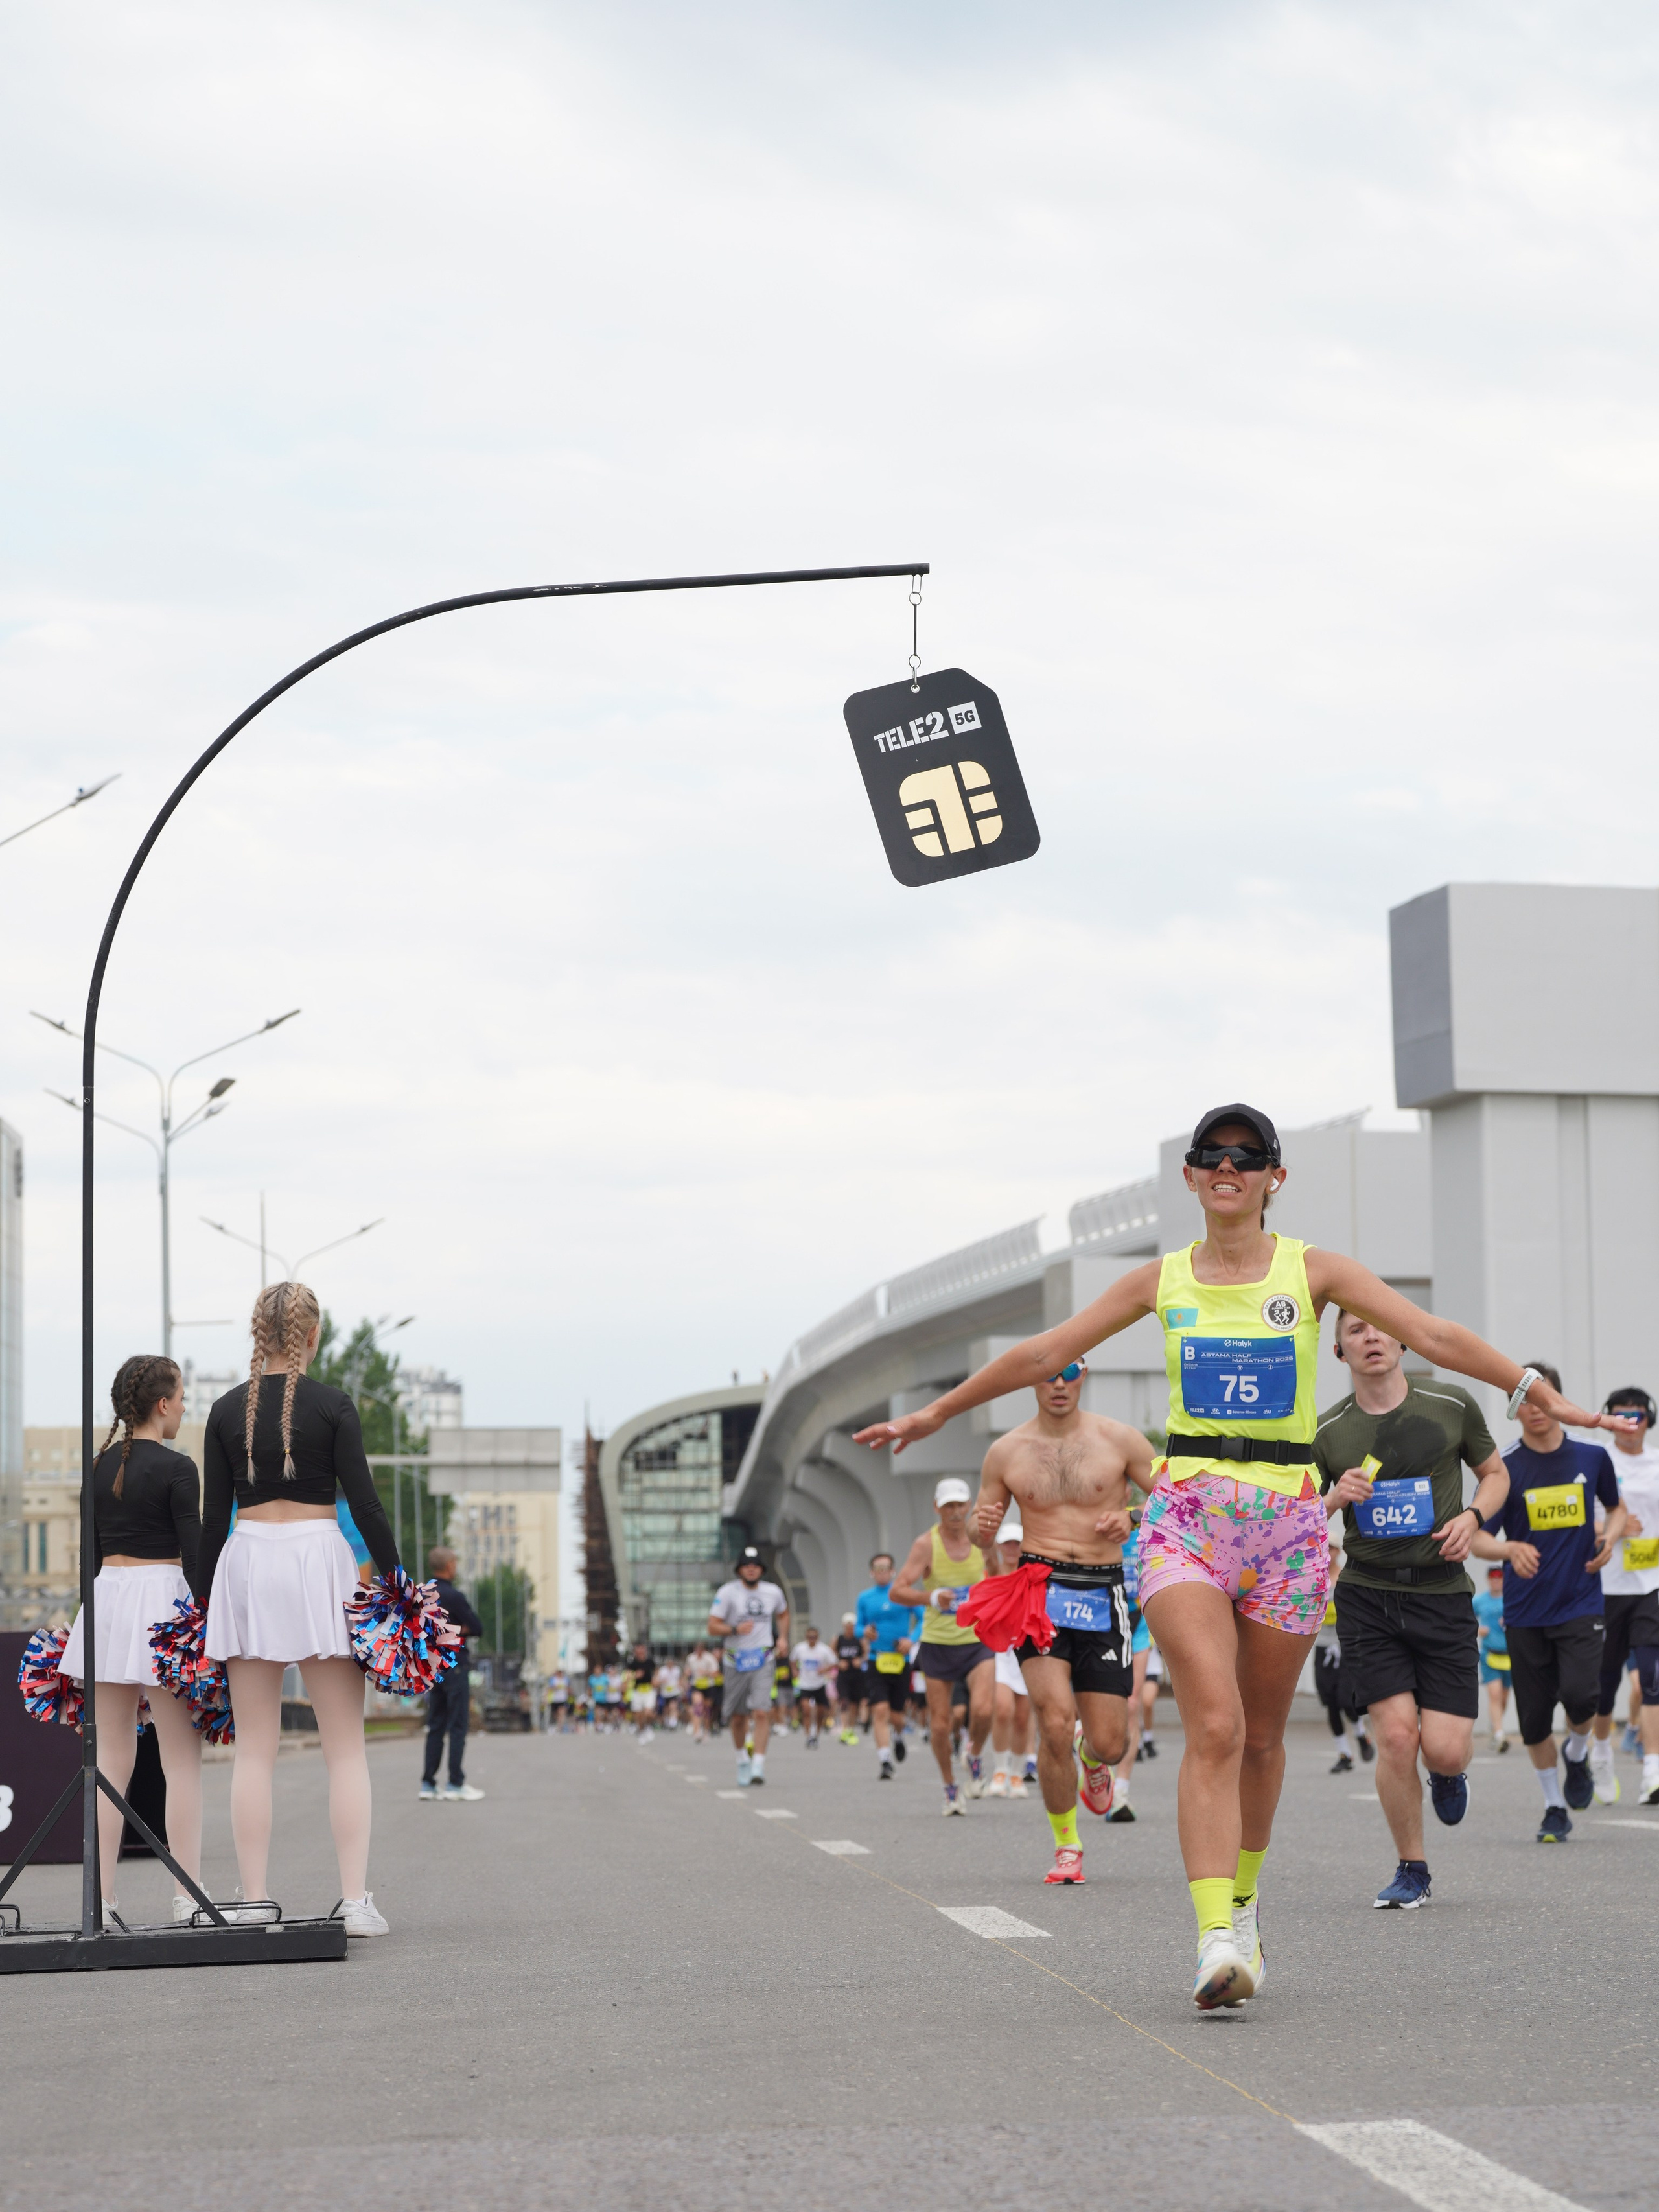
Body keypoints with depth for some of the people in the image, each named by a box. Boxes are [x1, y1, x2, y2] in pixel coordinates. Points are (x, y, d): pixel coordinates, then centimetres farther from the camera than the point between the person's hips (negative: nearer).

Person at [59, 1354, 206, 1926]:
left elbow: (93, 1551, 14)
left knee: (112, 1758, 6)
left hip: (107, 1597, 6)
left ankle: (102, 1899, 4)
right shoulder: (175, 1469, -8)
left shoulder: (101, 1468, 10)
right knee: (181, 1758, -2)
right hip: (162, 1598, -6)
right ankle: (188, 1896, -5)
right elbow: (194, 1554, -11)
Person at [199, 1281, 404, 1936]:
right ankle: (355, 1899, -6)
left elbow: (214, 1515, 5)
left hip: (246, 1564, 2)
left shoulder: (228, 1410, 4)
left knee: (254, 1750, 5)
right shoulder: (332, 1406, -3)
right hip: (319, 1560, -2)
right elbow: (364, 1502, -6)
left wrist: (205, 1596, 12)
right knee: (345, 1747, 2)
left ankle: (255, 1903, 1)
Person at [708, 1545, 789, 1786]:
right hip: (736, 1662, -1)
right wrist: (735, 1630, -26)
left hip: (762, 1660, 1)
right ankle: (742, 1758, 33)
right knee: (738, 1718, 8)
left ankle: (758, 1765, -17)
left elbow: (783, 1614, 27)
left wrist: (783, 1638, 11)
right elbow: (712, 1627, -9)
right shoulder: (727, 1592, -6)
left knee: (762, 1713, -16)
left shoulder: (773, 1592, 5)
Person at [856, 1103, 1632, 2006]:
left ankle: (1242, 1900, 32)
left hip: (1287, 1519, 1)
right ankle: (1216, 1940, -22)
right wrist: (934, 1413, 18)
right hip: (1186, 1512, -1)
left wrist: (1544, 1397, -11)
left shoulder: (1313, 1271, 4)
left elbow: (1435, 1338, -2)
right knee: (1213, 1726, -16)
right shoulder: (1162, 1280, 8)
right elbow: (1042, 1355, 14)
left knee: (1259, 1734, 8)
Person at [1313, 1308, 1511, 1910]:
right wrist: (1334, 1499, -14)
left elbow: (1495, 1473, 15)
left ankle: (1450, 1775, 33)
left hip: (1442, 1594, 0)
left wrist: (1472, 1516, -4)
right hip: (1367, 1595, 0)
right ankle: (1411, 1871, 9)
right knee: (1396, 1735, -11)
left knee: (1445, 1748, -8)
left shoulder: (1452, 1405, 1)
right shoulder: (1326, 1431, 1)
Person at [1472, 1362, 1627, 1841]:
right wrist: (1511, 1549, -31)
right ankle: (1554, 1807, 22)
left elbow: (1616, 1507, 20)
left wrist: (1610, 1536, -2)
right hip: (1525, 1612, 0)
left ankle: (1578, 1755, 14)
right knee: (1534, 1717, 2)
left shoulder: (1592, 1457, 2)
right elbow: (1479, 1537, -9)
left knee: (1580, 1694, -20)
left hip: (1581, 1604, 0)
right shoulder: (1505, 1467, -5)